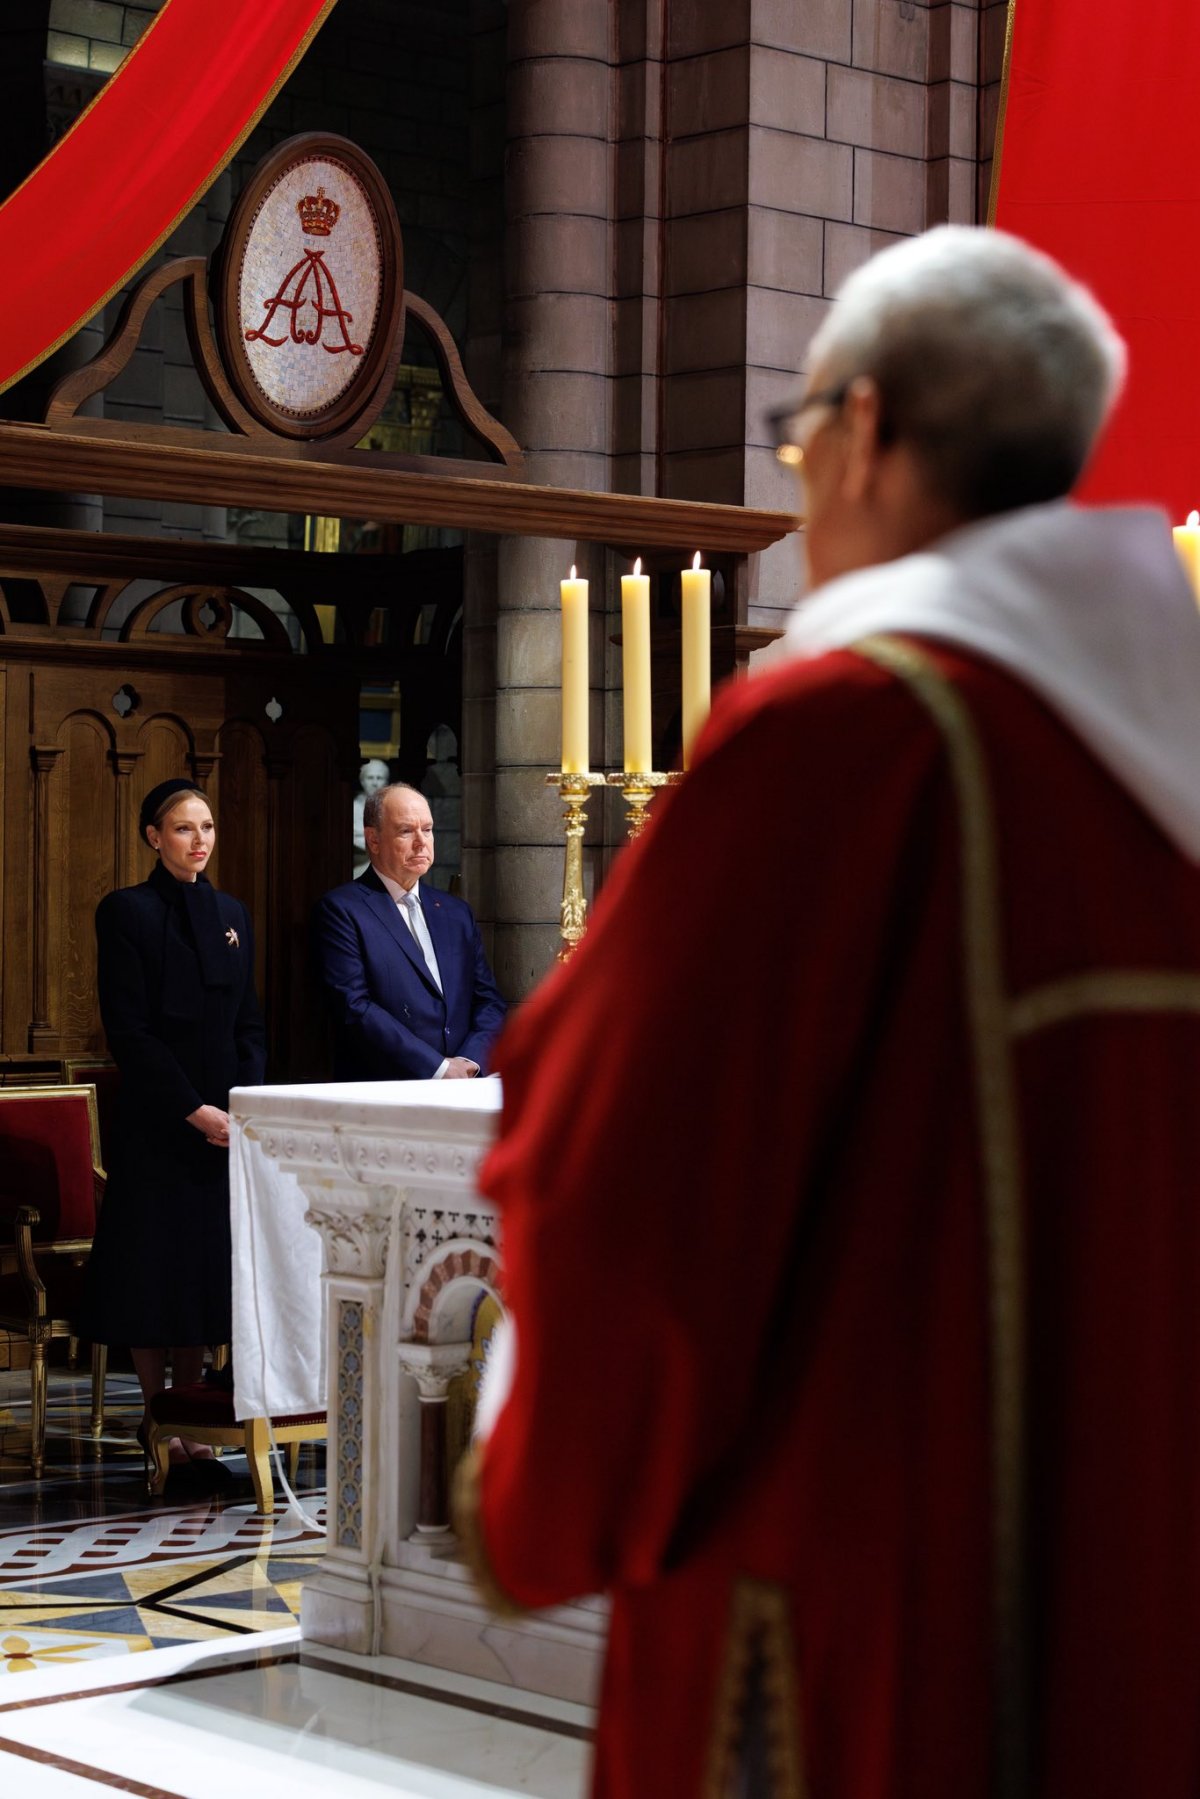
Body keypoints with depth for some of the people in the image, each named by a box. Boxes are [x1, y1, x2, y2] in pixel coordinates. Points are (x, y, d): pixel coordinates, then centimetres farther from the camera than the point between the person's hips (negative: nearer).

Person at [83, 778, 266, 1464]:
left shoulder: (231, 913, 13)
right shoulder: (127, 912, -5)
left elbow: (250, 1023, 13)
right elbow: (128, 1030, -10)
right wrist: (194, 1110, -14)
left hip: (227, 1115, 5)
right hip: (157, 1118, -5)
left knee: (210, 1256, 6)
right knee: (154, 1260, -2)